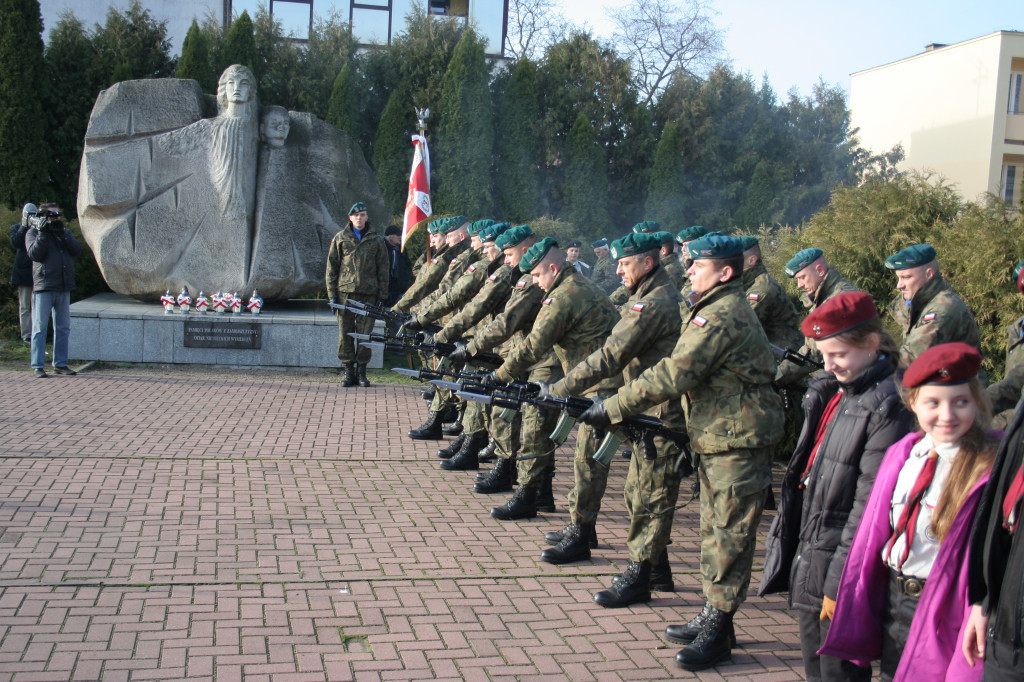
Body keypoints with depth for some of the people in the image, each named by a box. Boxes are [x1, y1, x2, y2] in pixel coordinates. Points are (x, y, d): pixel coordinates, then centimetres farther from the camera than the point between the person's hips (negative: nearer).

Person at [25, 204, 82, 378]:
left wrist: (62, 233, -10)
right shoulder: (33, 232, 3)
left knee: (63, 327, 8)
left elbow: (77, 249, 0)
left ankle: (60, 364, 16)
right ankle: (37, 366, -1)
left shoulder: (65, 232, 17)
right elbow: (35, 254, -12)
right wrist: (43, 233, -14)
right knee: (40, 327, -4)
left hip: (64, 288, 5)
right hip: (43, 287, -5)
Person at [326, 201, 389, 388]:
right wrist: (332, 294, 2)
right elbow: (331, 267, 9)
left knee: (365, 334, -1)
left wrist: (381, 296, 3)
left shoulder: (377, 241, 8)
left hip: (368, 294, 0)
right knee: (345, 334, 0)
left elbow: (383, 270, 9)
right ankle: (349, 371, 10)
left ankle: (361, 370, 11)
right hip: (345, 292, 1)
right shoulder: (340, 238, 9)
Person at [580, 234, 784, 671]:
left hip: (738, 442, -11)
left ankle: (717, 633, 5)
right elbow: (685, 375, 17)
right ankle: (712, 616, 27)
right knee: (714, 530, 17)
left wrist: (613, 409, -20)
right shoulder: (723, 309, 15)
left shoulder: (721, 316, -19)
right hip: (718, 439, 11)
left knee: (728, 536, -3)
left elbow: (673, 376, -24)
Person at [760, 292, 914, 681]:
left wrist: (839, 581, -19)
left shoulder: (888, 408, -17)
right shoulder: (829, 392, 9)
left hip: (841, 559, -8)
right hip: (807, 554, 8)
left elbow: (869, 504, -20)